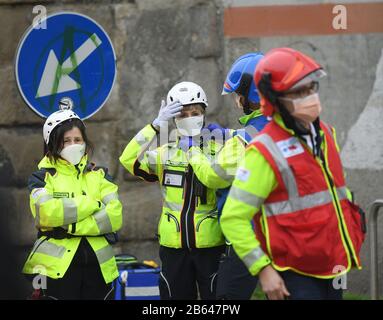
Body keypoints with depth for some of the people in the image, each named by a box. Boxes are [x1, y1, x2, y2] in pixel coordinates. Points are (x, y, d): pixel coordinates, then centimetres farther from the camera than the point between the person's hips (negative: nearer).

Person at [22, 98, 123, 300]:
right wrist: (93, 204, -11)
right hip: (57, 268, -3)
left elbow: (115, 215, -4)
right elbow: (46, 212, -17)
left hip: (98, 266, 3)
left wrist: (72, 226, -14)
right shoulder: (42, 178, 4)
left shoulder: (98, 175, 12)